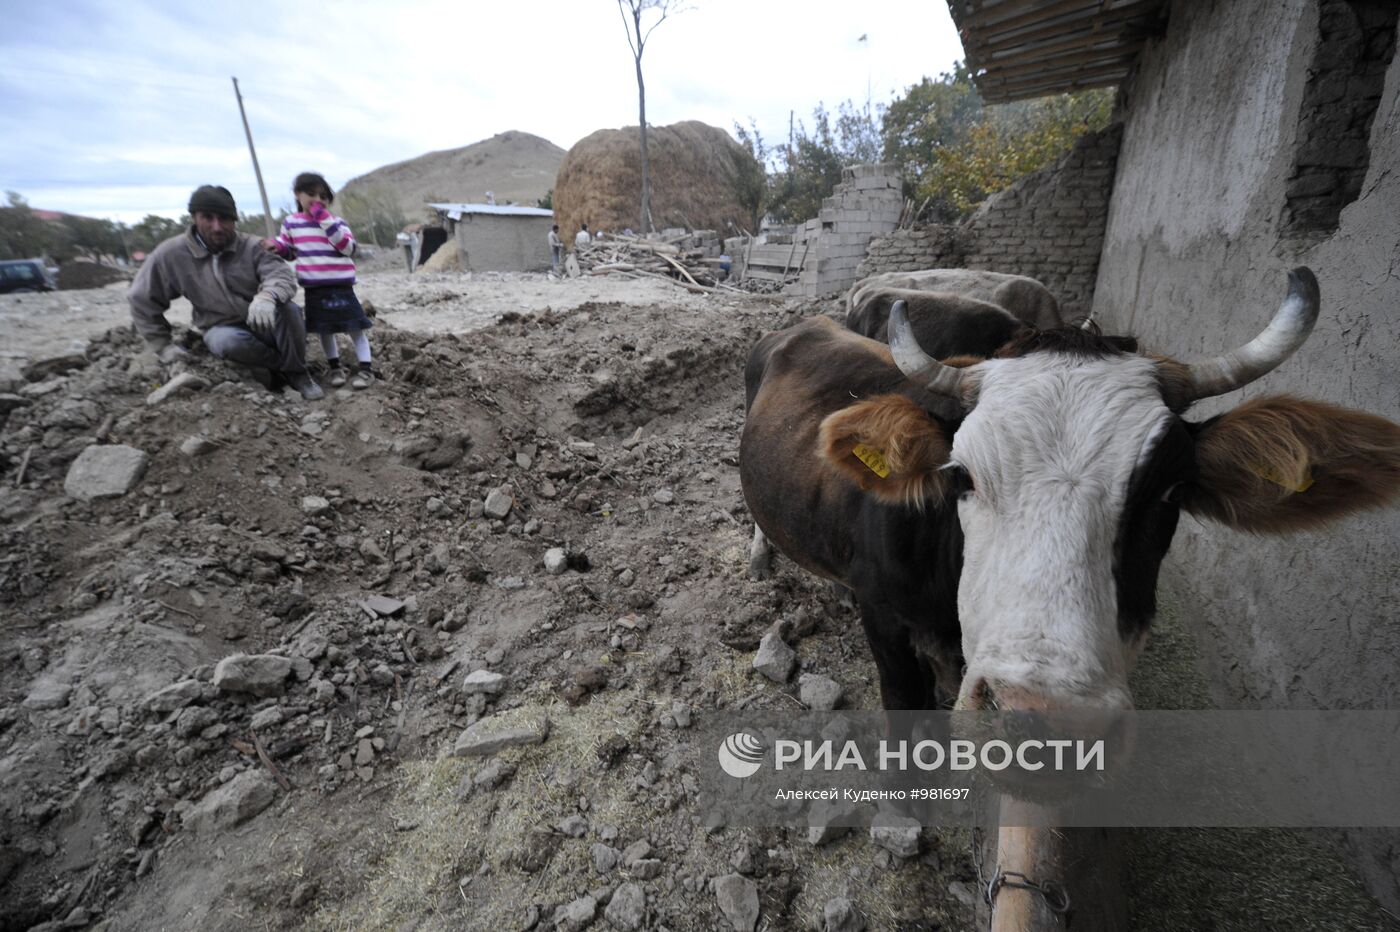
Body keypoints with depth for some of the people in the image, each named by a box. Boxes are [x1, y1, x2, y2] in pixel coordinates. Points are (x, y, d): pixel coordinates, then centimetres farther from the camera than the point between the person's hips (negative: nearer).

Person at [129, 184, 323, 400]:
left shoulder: (251, 247, -7)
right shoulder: (171, 254, -5)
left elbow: (283, 276, -23)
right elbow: (142, 299, 5)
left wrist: (267, 295, -47)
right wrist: (162, 345, 2)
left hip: (265, 324, 0)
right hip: (223, 329, 0)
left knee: (287, 309, -32)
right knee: (227, 342, -36)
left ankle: (297, 372, -12)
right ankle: (282, 365, -10)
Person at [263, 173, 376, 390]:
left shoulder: (336, 222, -2)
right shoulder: (291, 223, 7)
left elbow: (348, 248, -17)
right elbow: (288, 251, 17)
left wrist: (325, 220, -18)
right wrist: (275, 246, -5)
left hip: (340, 287, -3)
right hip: (313, 289, 4)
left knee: (354, 326, -3)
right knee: (324, 329, 10)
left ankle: (367, 368, 1)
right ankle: (335, 367, 23)